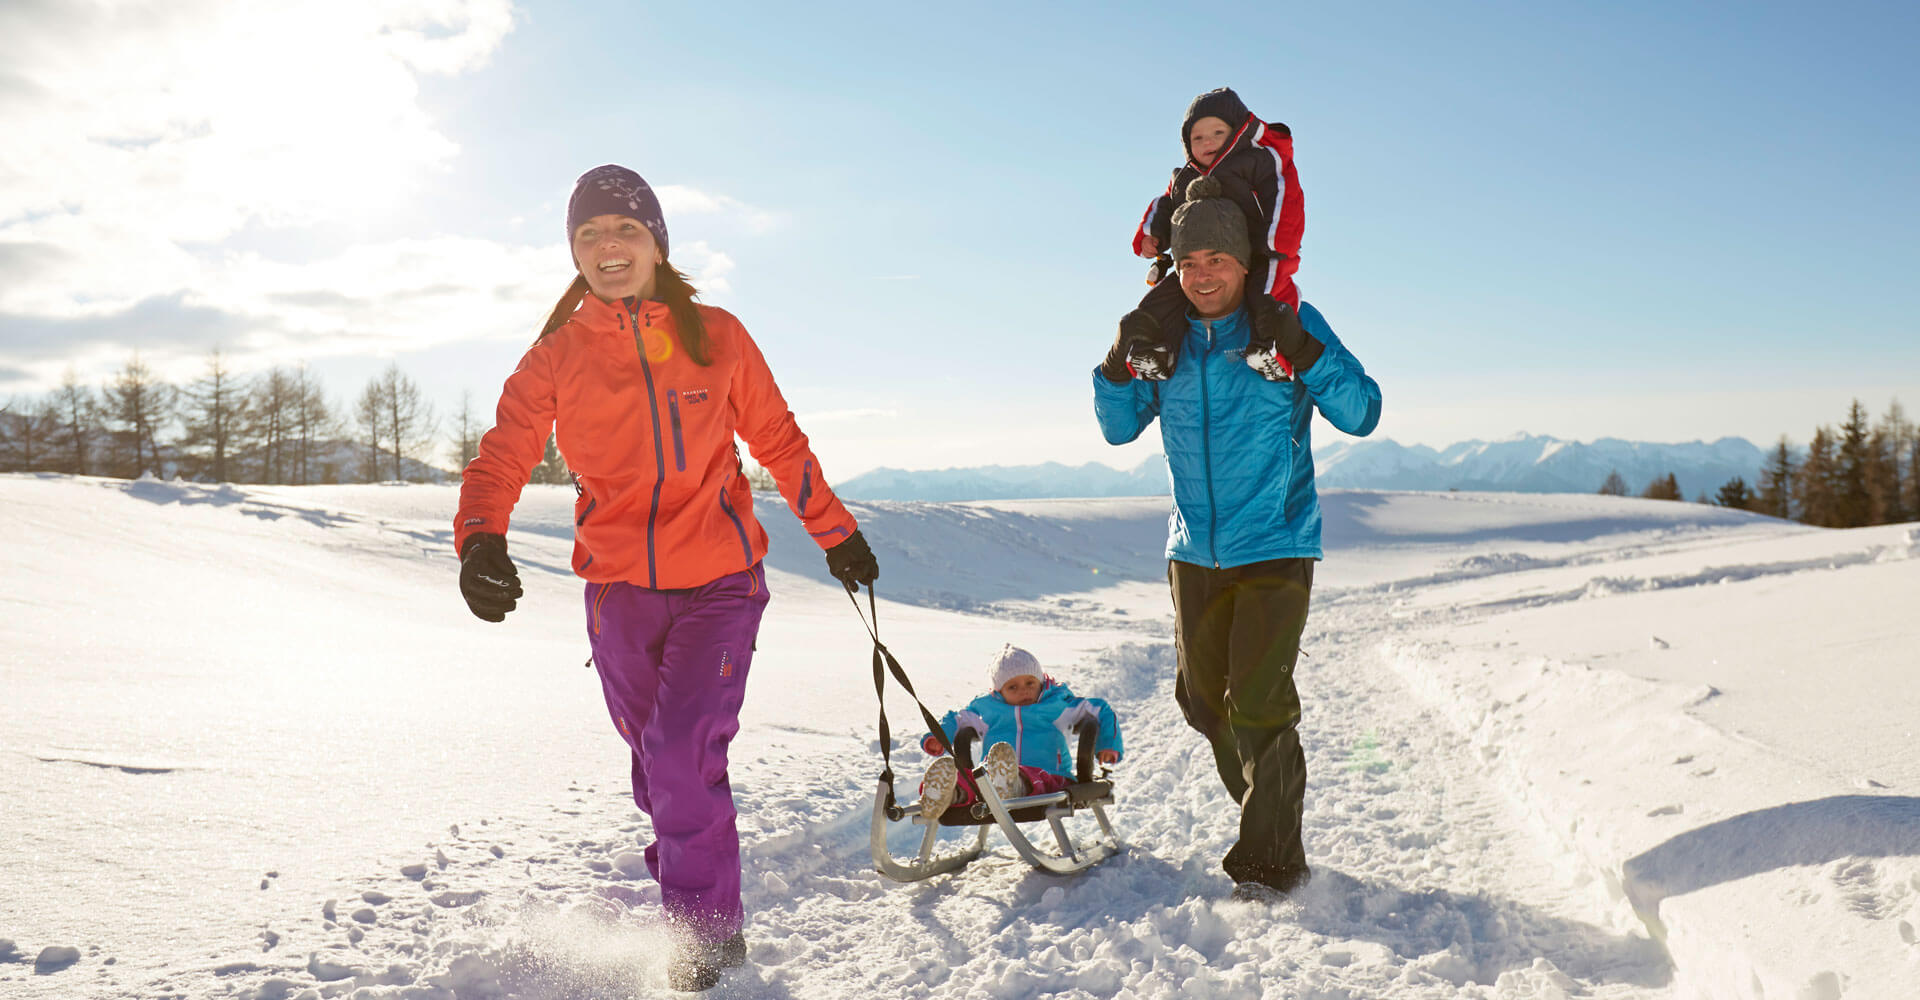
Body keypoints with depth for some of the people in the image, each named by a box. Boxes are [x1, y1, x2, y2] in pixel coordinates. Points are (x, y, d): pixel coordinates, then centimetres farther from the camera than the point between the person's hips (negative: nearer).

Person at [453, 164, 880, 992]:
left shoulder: (716, 337, -1)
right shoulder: (557, 355, 0)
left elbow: (778, 442, 9)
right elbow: (502, 457, -6)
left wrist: (837, 534, 15)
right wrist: (481, 542, -26)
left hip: (719, 581, -2)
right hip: (618, 589, 2)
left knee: (683, 752, -14)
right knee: (657, 763, 14)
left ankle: (708, 932, 6)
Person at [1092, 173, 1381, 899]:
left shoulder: (1291, 323, -8)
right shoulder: (1168, 334, 3)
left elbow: (1362, 414, -11)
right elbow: (1119, 429, 9)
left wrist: (1302, 352, -25)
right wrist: (1119, 364, -9)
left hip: (1274, 546, -5)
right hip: (1194, 548, 5)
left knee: (1259, 704, -10)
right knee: (1202, 701, 14)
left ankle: (1272, 859, 7)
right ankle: (1264, 815, 37)